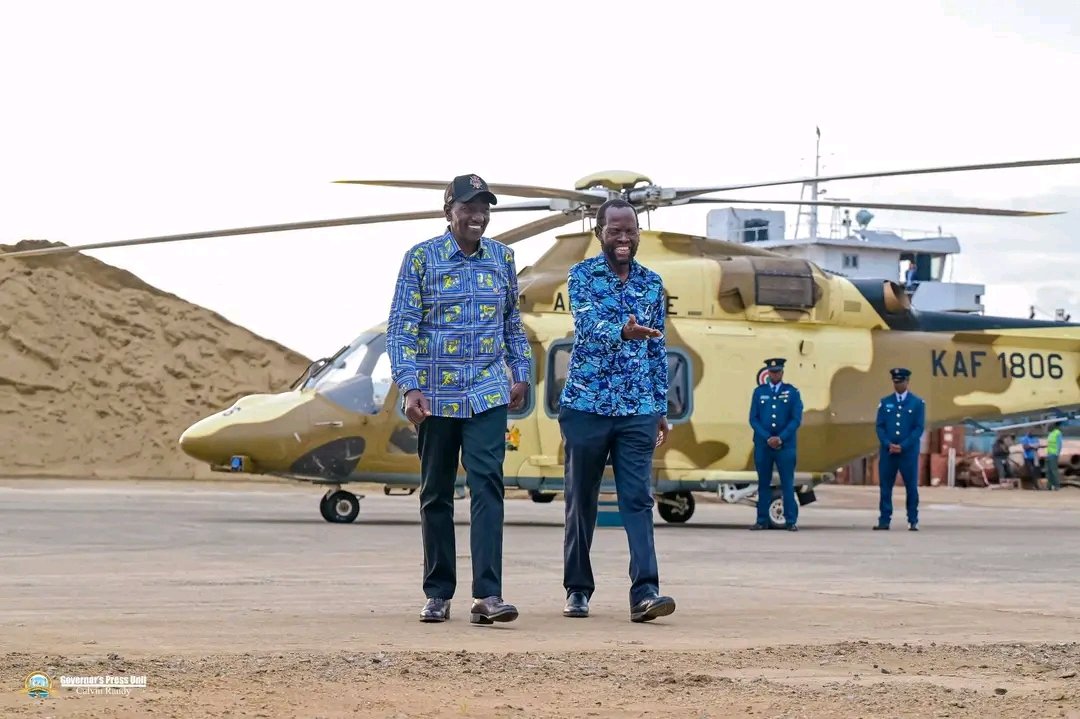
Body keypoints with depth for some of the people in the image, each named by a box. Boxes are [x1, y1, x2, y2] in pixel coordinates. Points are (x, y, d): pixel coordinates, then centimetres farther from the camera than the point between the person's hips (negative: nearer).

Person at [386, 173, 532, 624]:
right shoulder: (422, 258, -4)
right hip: (436, 395, -1)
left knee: (487, 487, -12)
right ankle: (438, 594, 18)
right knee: (436, 494, 8)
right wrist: (409, 387, -15)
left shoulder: (502, 258, 6)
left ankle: (487, 595, -17)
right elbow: (400, 327, -7)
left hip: (487, 394, 1)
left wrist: (521, 373, 14)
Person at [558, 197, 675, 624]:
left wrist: (662, 408, 13)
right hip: (586, 404, -2)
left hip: (637, 409, 2)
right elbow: (589, 324, -20)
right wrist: (622, 331, -42)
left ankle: (645, 592, -16)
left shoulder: (652, 284, 11)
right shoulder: (582, 276, -1)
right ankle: (578, 589, 17)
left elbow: (658, 349, 15)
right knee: (581, 501, 6)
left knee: (638, 499, -8)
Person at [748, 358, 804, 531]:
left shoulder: (792, 392, 3)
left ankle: (791, 521, 0)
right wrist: (768, 438, -8)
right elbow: (753, 419, 4)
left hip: (786, 445, -2)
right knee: (763, 483, 5)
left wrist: (781, 438, -11)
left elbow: (796, 419, -1)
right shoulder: (759, 391, 7)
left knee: (787, 484, -3)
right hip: (762, 445, 2)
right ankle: (762, 521, 9)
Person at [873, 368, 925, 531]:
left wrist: (902, 446, -12)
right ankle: (884, 520, 5)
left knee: (911, 487, 1)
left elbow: (919, 428, -3)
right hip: (887, 451, 2)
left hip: (909, 452, -2)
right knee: (885, 486, 2)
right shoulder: (885, 402, 10)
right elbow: (880, 426, 7)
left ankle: (913, 521, 6)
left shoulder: (917, 403, 3)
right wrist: (888, 444, -10)